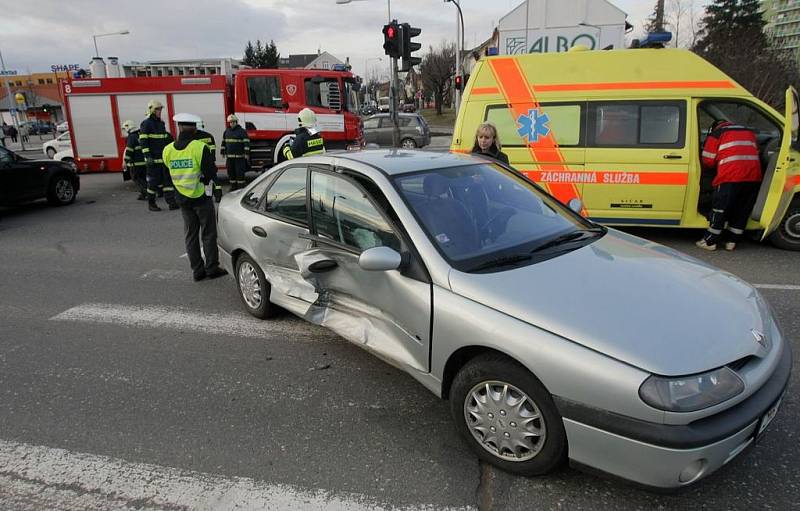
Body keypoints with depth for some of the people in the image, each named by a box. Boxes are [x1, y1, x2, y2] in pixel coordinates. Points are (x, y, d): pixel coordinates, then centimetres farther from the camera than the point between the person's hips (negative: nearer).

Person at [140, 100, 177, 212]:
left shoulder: (161, 123, 15)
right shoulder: (146, 124, -8)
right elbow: (143, 141, -14)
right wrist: (147, 156, -21)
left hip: (163, 157, 7)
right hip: (153, 159, -7)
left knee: (167, 179, 3)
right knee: (153, 181, 0)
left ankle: (172, 202, 3)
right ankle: (151, 203, 12)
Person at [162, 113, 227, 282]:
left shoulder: (168, 150, -3)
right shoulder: (200, 147, -17)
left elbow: (170, 174, 8)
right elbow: (211, 173, -15)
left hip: (183, 199, 4)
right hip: (202, 197, -4)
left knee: (190, 235, 12)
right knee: (208, 233, 7)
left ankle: (197, 270, 15)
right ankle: (212, 268, 9)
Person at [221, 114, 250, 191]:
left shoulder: (242, 131, -4)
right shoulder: (226, 132, 14)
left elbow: (246, 143, -9)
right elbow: (223, 143, 22)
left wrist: (247, 153, -16)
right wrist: (223, 152, 18)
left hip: (239, 156, -6)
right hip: (229, 156, 6)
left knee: (240, 172, -6)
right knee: (231, 172, 9)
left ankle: (241, 187, 1)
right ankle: (233, 186, 19)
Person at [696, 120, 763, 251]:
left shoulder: (716, 133, 10)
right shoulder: (749, 132, 27)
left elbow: (708, 161, 6)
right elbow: (756, 153, 26)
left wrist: (719, 162, 28)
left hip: (730, 176, -5)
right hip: (753, 176, 5)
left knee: (720, 210, 4)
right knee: (742, 211, 14)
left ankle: (710, 241, 9)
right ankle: (732, 241, 20)